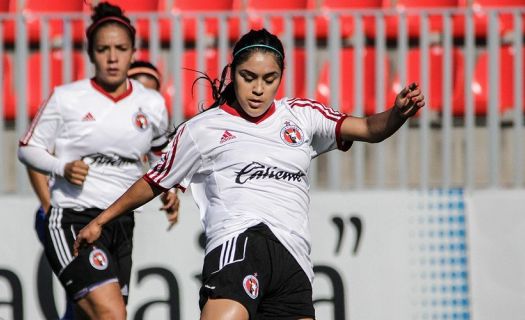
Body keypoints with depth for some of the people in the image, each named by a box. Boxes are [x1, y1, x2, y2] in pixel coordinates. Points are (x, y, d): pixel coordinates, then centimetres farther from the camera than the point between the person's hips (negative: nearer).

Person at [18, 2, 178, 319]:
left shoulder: (152, 104, 7)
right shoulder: (66, 99, -4)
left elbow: (162, 155, 25)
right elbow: (28, 148, 4)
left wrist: (169, 192, 7)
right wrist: (64, 168, -14)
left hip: (121, 225, 5)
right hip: (71, 221, -5)